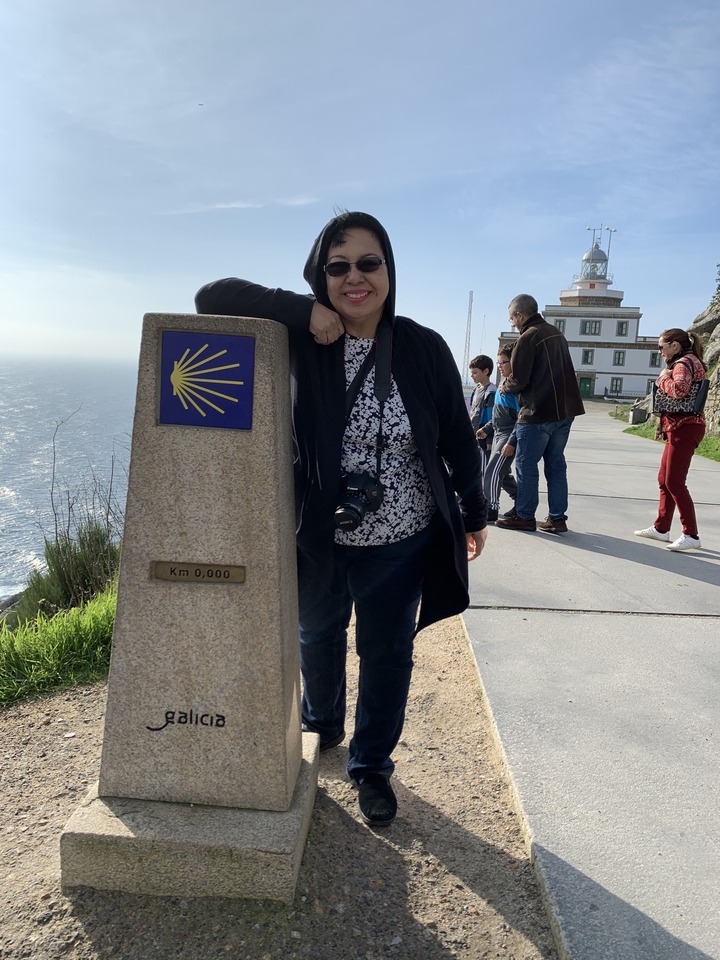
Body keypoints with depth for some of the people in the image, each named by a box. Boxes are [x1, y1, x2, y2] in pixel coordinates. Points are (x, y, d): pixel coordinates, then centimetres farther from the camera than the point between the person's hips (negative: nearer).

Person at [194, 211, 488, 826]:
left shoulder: (424, 348, -9)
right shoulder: (304, 340, -10)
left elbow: (458, 437, 0)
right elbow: (213, 298, -17)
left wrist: (475, 513, 6)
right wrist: (303, 311, -25)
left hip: (402, 542, 0)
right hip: (320, 537, 1)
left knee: (388, 653, 14)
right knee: (318, 638, 24)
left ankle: (372, 765, 39)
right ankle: (322, 728, 55)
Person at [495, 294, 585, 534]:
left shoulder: (527, 338, -11)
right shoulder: (556, 333, 15)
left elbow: (518, 380, -14)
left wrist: (504, 386, 7)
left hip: (538, 413, -8)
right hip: (564, 410, 8)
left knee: (525, 464, 3)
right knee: (556, 464, 11)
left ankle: (525, 516, 9)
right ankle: (557, 518, 14)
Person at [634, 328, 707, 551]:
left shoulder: (685, 363, -12)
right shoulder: (683, 363, 20)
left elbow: (679, 390, -31)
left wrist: (662, 379, -11)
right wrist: (663, 425, 19)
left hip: (685, 427, -11)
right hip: (678, 427, 11)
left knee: (674, 482, -11)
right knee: (664, 479, 15)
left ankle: (691, 535, -8)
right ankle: (661, 528, 24)